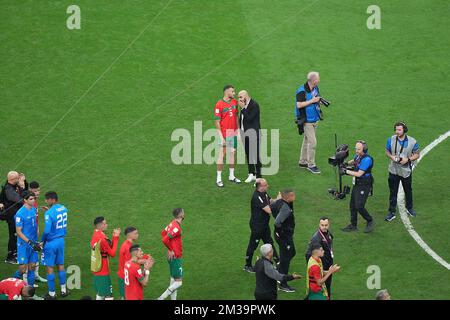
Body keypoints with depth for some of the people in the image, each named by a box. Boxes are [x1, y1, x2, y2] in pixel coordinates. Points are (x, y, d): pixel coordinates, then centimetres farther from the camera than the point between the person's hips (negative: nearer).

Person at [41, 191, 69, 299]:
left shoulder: (49, 213, -22)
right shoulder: (64, 209, 2)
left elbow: (47, 230, -24)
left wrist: (42, 241, -8)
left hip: (51, 242, -7)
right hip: (61, 240, 7)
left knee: (50, 267, 4)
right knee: (60, 265, 19)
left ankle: (52, 294, 10)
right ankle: (63, 290, 25)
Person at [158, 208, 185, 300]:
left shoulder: (172, 224, 6)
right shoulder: (176, 227, -23)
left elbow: (163, 233, 22)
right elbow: (165, 240, -31)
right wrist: (171, 250, -16)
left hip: (172, 257, 10)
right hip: (176, 258, -10)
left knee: (173, 280, 16)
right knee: (178, 282, -7)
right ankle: (161, 298, -10)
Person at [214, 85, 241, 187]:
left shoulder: (234, 102, 5)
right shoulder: (219, 105, -15)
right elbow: (217, 122, -14)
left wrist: (238, 131, 10)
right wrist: (221, 137, -17)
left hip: (233, 133, 6)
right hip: (224, 134, -6)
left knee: (232, 153, 14)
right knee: (222, 155, 0)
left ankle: (231, 176, 26)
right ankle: (218, 179, 8)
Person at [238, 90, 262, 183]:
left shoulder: (254, 105, -13)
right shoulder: (244, 105, 10)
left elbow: (249, 118, -22)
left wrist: (243, 108, -19)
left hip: (252, 133, -8)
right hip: (244, 132, 8)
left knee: (255, 154, -4)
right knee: (248, 154, 14)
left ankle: (258, 176, 0)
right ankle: (251, 174, 25)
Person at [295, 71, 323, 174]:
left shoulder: (315, 88, 6)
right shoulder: (302, 91, -19)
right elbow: (299, 105, -24)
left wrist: (318, 102, -1)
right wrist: (312, 101, -24)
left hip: (314, 119, 8)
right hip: (307, 120, -8)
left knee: (307, 140, 17)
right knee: (312, 142, -9)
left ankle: (302, 162, 27)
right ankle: (311, 165, -1)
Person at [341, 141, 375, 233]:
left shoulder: (366, 159, -23)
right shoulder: (358, 155, 3)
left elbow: (359, 174, -23)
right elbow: (354, 161, 28)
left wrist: (346, 171, -16)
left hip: (364, 186, -9)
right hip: (356, 184, 9)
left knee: (359, 206, -12)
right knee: (352, 205, 12)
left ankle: (370, 221, 11)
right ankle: (353, 225, 23)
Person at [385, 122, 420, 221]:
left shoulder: (412, 142, -11)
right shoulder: (391, 140, -6)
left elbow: (416, 154, -3)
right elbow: (387, 151, 6)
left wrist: (408, 159, -20)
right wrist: (391, 157, -16)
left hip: (406, 171, 0)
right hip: (394, 171, 0)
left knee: (408, 190, 18)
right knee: (393, 192, 4)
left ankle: (409, 208, 39)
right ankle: (391, 212, 10)